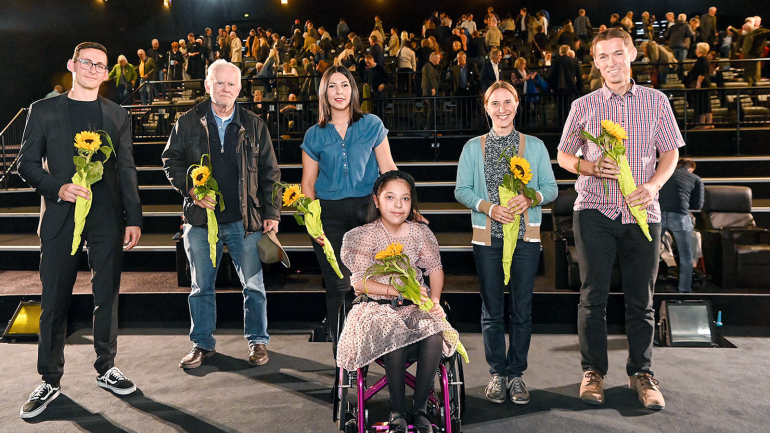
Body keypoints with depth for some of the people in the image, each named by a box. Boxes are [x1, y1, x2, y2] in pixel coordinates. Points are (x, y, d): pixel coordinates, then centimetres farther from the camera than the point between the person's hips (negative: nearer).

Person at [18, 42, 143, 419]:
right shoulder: (43, 110, 8)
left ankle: (106, 369, 22)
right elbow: (27, 164, 5)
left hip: (107, 218, 1)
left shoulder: (118, 115, 11)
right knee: (54, 302, 3)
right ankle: (50, 380, 16)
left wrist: (133, 218, 3)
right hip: (60, 218, -1)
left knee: (107, 297, 7)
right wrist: (58, 187, -13)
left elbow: (127, 171, 9)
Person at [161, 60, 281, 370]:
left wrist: (272, 212, -1)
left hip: (245, 220, 0)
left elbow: (269, 172, 5)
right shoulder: (188, 123, 5)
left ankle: (257, 341, 20)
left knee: (254, 284, 4)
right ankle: (202, 343, 26)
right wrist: (191, 190, -9)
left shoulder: (255, 126, 5)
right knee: (201, 286, 11)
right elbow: (171, 160, 8)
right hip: (201, 218, 1)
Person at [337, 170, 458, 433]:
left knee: (434, 336, -29)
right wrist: (399, 290, -18)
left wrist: (434, 299, -7)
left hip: (415, 305, 3)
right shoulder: (364, 236, -4)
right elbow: (359, 282, -10)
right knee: (396, 338, -35)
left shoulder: (419, 232, 6)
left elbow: (435, 268, 12)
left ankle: (420, 410, -12)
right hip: (377, 306, -2)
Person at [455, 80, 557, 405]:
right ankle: (497, 373, 18)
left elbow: (551, 187, 7)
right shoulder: (473, 148, 9)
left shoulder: (535, 146, 9)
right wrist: (488, 207, -12)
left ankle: (516, 374, 17)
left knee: (522, 309, 3)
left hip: (526, 236, 0)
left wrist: (529, 198, -13)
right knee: (491, 309, 5)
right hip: (487, 238, 0)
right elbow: (461, 190, 4)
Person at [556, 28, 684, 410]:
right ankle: (593, 371, 15)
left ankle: (641, 373, 19)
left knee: (641, 299, 6)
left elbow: (671, 153, 12)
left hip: (642, 212, 1)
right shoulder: (583, 106, 7)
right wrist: (591, 167, -9)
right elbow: (563, 156, 12)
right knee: (593, 294, 2)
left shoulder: (656, 101, 9)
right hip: (594, 210, 0)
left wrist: (653, 185, -8)